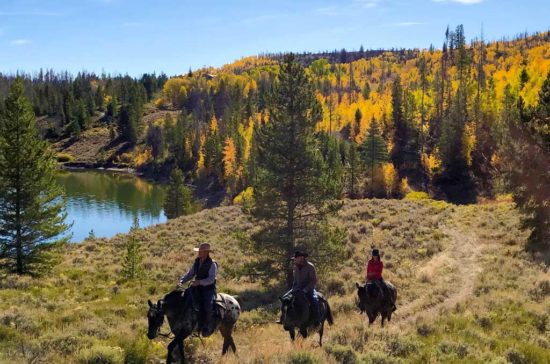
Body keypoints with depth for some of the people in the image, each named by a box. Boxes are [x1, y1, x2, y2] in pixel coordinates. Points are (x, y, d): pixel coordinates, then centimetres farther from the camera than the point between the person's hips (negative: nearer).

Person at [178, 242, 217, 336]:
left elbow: (211, 279, -19)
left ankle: (208, 327, -10)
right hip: (198, 288, 7)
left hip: (209, 289, -7)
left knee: (208, 305, -28)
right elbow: (190, 274, 12)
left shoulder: (212, 264, -11)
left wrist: (200, 282, -30)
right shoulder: (197, 262, 9)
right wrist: (182, 281, -4)